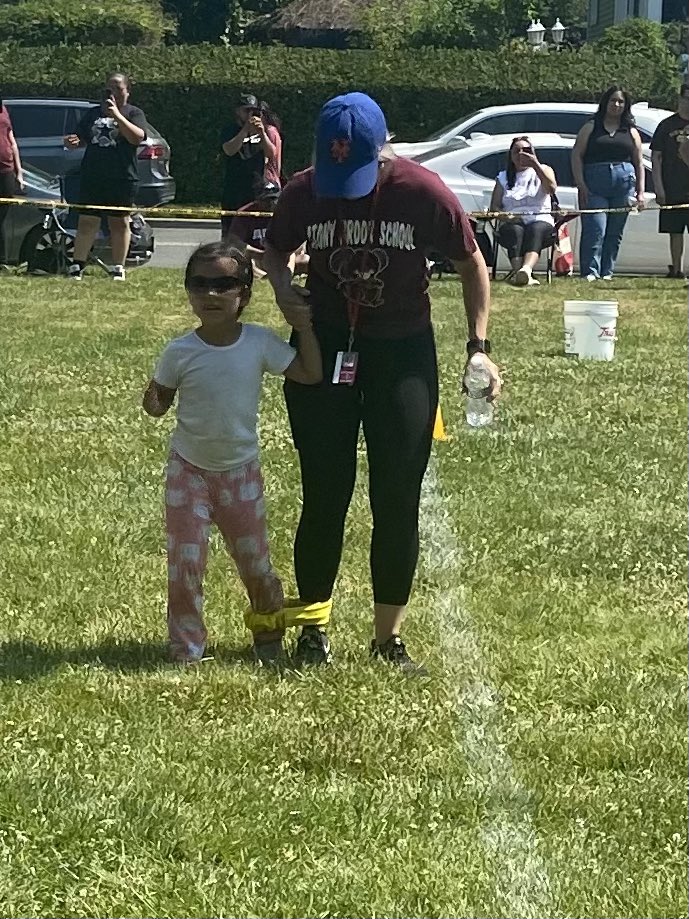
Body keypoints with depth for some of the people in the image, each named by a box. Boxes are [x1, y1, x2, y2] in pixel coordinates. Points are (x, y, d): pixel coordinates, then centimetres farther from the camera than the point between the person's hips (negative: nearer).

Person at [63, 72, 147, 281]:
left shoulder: (134, 113, 3)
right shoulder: (93, 113, 15)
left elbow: (137, 137, -15)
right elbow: (81, 138, 20)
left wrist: (117, 115, -22)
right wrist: (74, 142, -4)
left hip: (122, 179, -3)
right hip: (92, 178, 3)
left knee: (120, 223, 4)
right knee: (87, 221, 0)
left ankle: (118, 268, 11)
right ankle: (77, 266, 2)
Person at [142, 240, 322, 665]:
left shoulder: (260, 343, -9)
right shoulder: (180, 352, -12)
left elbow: (311, 373, -6)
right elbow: (160, 399, -1)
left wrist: (304, 325, -10)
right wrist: (153, 404, -23)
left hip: (241, 471, 1)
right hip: (189, 470, -1)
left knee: (256, 563, 8)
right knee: (186, 564, -3)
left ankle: (270, 637, 30)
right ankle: (187, 646, 11)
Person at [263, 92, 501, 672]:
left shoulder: (423, 191, -17)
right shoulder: (303, 192, -11)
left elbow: (472, 264, -4)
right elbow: (275, 250, 10)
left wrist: (479, 347, -11)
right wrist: (283, 286, -13)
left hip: (404, 352, -1)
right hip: (324, 346, 1)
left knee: (398, 498, 1)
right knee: (325, 494, 2)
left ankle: (389, 636, 12)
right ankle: (313, 628, 15)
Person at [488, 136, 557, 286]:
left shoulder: (543, 170, 20)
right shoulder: (503, 177, 24)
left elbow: (552, 189, -3)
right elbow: (494, 206, 14)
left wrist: (535, 165, -8)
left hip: (540, 221, -1)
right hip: (512, 223, 1)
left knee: (535, 230, -38)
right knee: (515, 231, -36)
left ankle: (526, 269, -68)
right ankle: (525, 276, -61)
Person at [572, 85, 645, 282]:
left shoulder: (631, 132, 16)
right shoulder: (591, 128, 10)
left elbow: (639, 163, 16)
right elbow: (576, 155, 3)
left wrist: (640, 192, 8)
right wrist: (581, 184, -7)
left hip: (624, 184, 3)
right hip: (594, 184, -3)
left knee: (615, 233, 3)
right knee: (595, 230, -12)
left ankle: (607, 272, 9)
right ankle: (590, 272, -14)